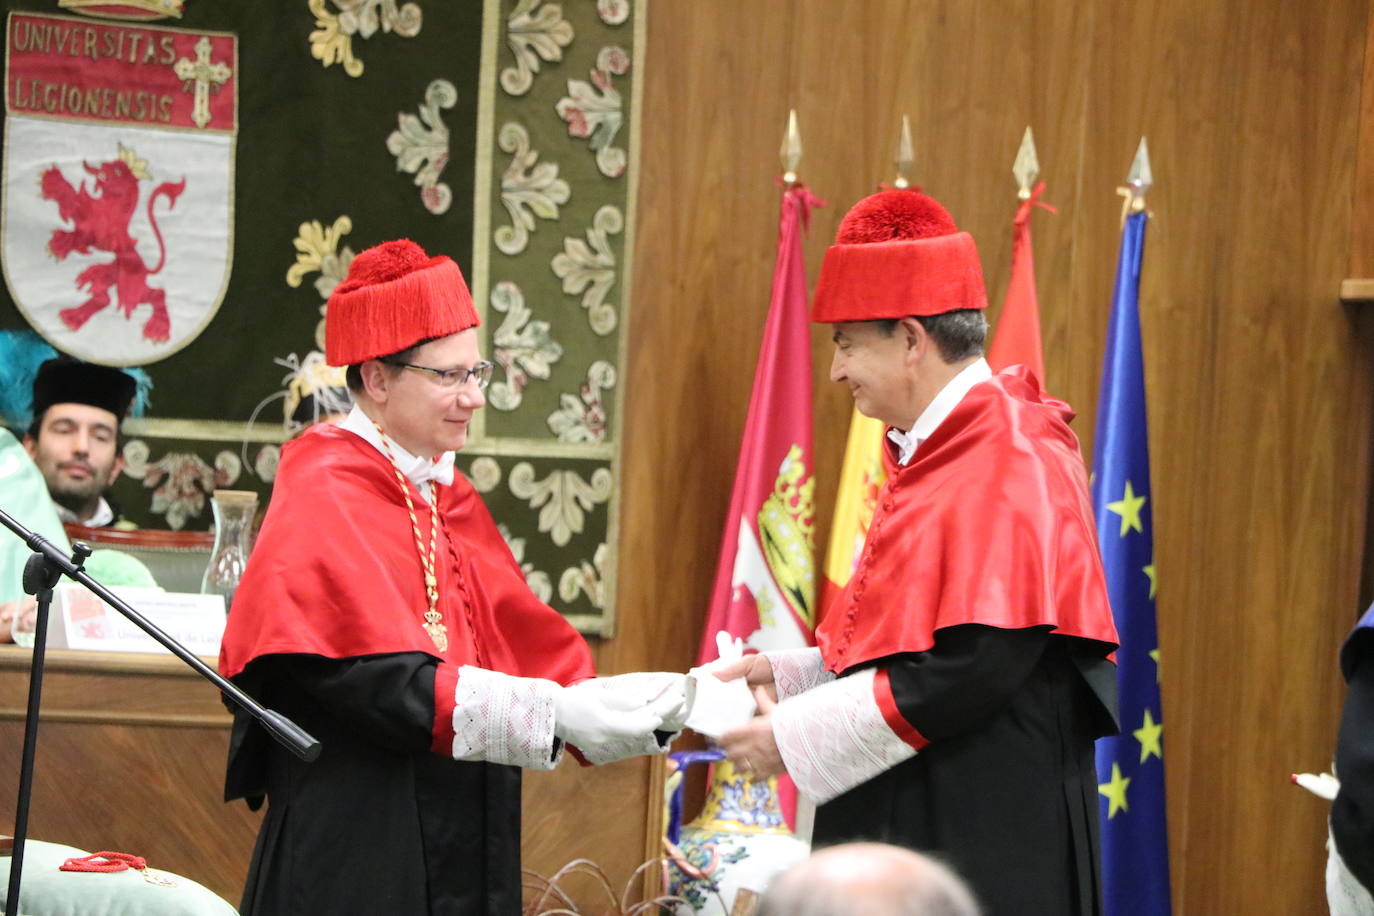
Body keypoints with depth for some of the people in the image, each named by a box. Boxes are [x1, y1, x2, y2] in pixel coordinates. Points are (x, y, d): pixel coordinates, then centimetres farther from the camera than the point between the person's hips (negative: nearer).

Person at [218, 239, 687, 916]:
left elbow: (525, 641, 8)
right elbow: (382, 681, -22)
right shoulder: (326, 502, -11)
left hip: (464, 853, 8)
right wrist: (557, 714, -26)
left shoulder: (448, 499, 16)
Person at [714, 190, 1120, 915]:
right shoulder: (935, 455, 15)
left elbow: (981, 662, -23)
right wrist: (788, 672, 8)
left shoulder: (1010, 465, -16)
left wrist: (796, 735, -18)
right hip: (911, 824, 9)